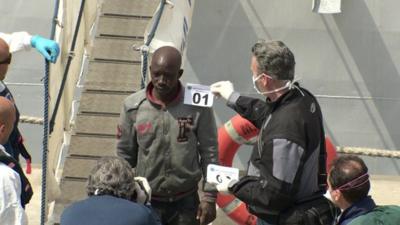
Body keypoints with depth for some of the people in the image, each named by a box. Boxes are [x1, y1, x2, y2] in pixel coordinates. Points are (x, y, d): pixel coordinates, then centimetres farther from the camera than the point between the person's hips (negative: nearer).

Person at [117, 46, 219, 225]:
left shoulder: (197, 106, -10)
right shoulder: (133, 106, -6)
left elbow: (209, 153, -3)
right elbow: (124, 155, 3)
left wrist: (209, 197, -4)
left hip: (185, 202, -1)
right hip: (146, 201, 1)